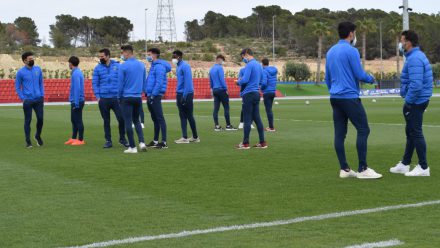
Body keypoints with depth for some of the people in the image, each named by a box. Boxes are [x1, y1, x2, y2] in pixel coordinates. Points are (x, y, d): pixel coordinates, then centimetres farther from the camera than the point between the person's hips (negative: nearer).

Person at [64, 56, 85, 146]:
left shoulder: (76, 74, -17)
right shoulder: (77, 72, 14)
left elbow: (77, 89, -22)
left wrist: (76, 103, -23)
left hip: (77, 101, -10)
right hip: (74, 101, 10)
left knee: (78, 120, -3)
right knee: (73, 120, 15)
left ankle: (80, 140, 2)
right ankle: (73, 138, 22)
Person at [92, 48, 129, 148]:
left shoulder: (117, 66, 3)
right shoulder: (98, 68, 5)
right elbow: (95, 83, 6)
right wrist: (97, 96, -4)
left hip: (116, 98, -1)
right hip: (103, 99, 1)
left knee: (121, 118, -5)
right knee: (106, 121, 7)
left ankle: (122, 138, 14)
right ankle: (108, 141, 16)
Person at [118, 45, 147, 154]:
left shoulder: (123, 66, -11)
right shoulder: (141, 65, 5)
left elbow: (120, 84, -6)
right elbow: (144, 82, 10)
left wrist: (120, 96, 8)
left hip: (127, 98, -5)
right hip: (138, 97, 5)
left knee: (128, 122, 2)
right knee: (136, 120, 19)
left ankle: (132, 147, 2)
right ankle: (142, 142, 4)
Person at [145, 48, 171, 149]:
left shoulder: (159, 66, -13)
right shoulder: (153, 66, 18)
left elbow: (159, 83, -20)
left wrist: (153, 95, -21)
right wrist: (148, 93, 15)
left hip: (156, 96, -10)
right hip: (151, 96, 10)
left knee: (160, 118, -9)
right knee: (155, 119, 14)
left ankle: (164, 142, -9)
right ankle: (155, 141, 20)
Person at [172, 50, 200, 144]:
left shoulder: (185, 66, -13)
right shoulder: (178, 67, 14)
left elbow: (188, 82, -19)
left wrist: (184, 95, -21)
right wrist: (178, 94, 16)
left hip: (186, 94, -9)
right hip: (180, 94, 9)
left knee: (189, 116, -1)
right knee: (182, 116, 7)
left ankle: (195, 137, 9)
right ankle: (184, 137, 9)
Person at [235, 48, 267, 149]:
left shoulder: (249, 65, -13)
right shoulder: (259, 65, 15)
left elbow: (245, 80, -19)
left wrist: (239, 81, 0)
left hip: (249, 94, -8)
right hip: (256, 94, 8)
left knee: (247, 119, -3)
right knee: (257, 118, 10)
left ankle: (245, 143, 1)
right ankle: (262, 142, 10)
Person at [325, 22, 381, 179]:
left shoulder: (330, 52, 14)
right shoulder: (351, 51, -10)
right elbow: (359, 75, -11)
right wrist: (371, 79, 8)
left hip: (335, 98, 8)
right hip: (350, 97, -8)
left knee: (340, 133, 6)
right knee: (363, 130, -4)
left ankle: (344, 169, 7)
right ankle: (363, 169, -6)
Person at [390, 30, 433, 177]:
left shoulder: (414, 59, -20)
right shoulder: (417, 56, 14)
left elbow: (416, 84, -28)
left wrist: (408, 101, -19)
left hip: (415, 102, -11)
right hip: (417, 101, 11)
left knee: (416, 133, -5)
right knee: (411, 132, 16)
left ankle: (423, 167, 1)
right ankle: (405, 164, 26)